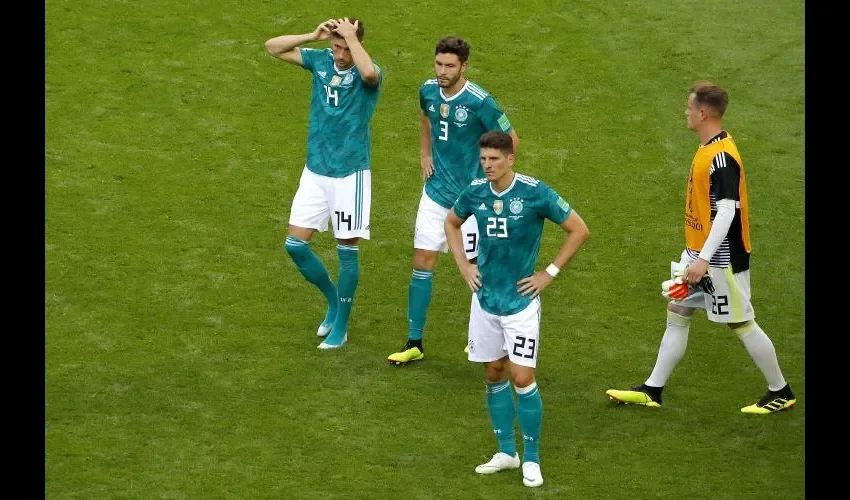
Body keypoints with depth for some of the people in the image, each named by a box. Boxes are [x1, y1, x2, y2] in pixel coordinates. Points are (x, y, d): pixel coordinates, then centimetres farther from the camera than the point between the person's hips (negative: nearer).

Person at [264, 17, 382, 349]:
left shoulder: (367, 73, -15)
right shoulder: (321, 60, 0)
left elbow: (369, 73, -42)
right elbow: (273, 47, 2)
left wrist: (351, 37, -29)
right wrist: (313, 35, -11)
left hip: (350, 173, -5)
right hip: (315, 170, 5)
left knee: (347, 249, 4)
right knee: (295, 244, 3)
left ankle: (340, 326, 18)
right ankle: (334, 300, 27)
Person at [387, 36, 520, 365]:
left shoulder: (479, 102, -20)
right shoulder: (428, 91, -2)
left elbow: (511, 140, -9)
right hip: (436, 191, 5)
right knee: (422, 264, 2)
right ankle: (414, 343, 7)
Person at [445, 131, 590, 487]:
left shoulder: (534, 193, -16)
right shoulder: (475, 193, -2)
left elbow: (579, 230, -8)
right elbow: (451, 223, 20)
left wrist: (549, 273, -9)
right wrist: (463, 265, 8)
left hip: (520, 300, -5)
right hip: (485, 298, 5)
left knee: (522, 378, -8)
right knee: (494, 375, 11)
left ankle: (531, 459, 5)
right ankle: (506, 452, 23)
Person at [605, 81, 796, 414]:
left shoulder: (722, 157, -23)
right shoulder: (708, 149, 7)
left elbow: (727, 212, -27)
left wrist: (704, 260, -29)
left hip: (721, 258, -10)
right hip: (699, 252, 10)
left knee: (741, 323, 1)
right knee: (677, 314, 12)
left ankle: (780, 393, 15)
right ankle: (652, 390, 19)